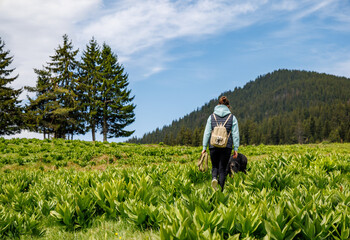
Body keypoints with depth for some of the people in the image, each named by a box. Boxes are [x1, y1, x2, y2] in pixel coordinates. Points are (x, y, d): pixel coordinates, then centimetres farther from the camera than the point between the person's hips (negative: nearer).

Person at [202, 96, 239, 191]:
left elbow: (207, 133, 3)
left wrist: (204, 147, 7)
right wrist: (236, 148, 4)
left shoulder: (211, 117, 5)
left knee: (215, 166, 17)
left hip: (214, 146, 1)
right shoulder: (232, 117, 3)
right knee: (222, 168, 7)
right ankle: (221, 190, 4)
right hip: (226, 147, -1)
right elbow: (235, 134, 1)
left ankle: (214, 178, -14)